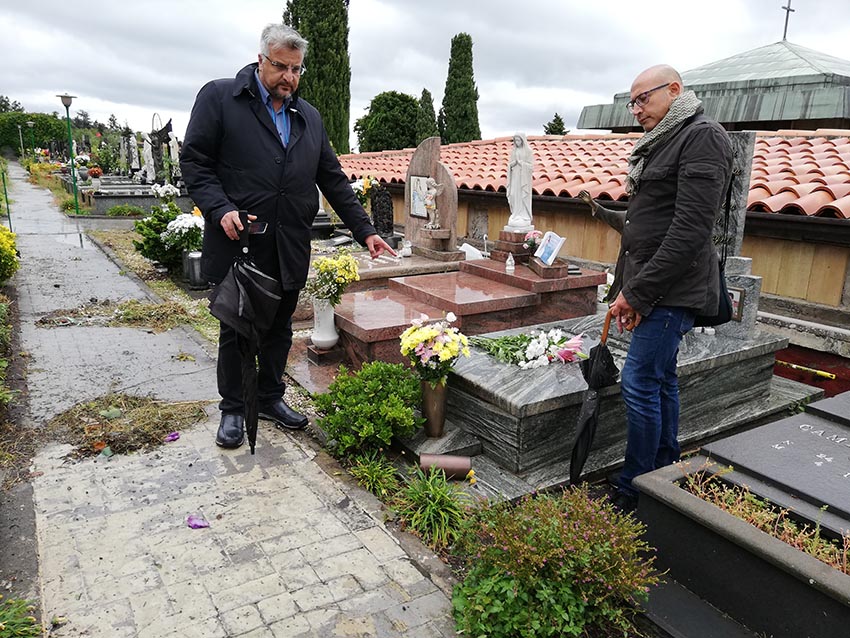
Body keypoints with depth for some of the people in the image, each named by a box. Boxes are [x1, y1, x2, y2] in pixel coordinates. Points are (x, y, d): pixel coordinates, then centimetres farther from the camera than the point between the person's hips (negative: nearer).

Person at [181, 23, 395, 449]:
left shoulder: (309, 117, 14)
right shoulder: (218, 97, 0)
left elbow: (333, 181, 13)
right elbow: (194, 162, -3)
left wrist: (364, 231, 7)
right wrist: (221, 209, -19)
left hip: (290, 250, 4)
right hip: (238, 244, -4)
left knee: (279, 329, 14)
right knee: (236, 331, 8)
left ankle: (270, 398, 31)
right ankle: (233, 409, 24)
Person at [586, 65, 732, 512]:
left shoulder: (703, 136, -11)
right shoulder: (661, 143, 18)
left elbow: (690, 229, -20)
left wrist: (637, 291, -20)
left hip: (672, 289, -9)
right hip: (653, 287, 9)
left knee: (640, 384, -8)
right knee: (661, 379, 15)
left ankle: (632, 493, 5)